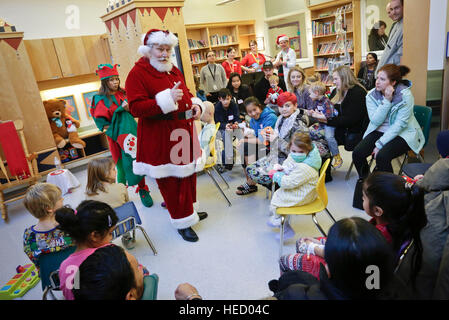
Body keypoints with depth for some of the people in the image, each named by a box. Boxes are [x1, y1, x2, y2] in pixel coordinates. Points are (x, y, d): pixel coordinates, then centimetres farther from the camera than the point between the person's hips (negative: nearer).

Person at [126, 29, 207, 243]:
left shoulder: (174, 71, 16)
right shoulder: (137, 73, -9)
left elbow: (186, 95, 28)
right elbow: (135, 108, -18)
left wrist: (195, 107, 6)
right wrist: (166, 99, -27)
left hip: (183, 133, 8)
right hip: (161, 139, -7)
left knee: (187, 174, 14)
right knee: (171, 181, 1)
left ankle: (188, 211, 35)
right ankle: (182, 222, 18)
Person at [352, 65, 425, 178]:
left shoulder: (405, 95, -16)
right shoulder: (371, 95, -5)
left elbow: (399, 125, -19)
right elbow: (375, 121, -13)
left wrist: (380, 144, -22)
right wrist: (386, 101, -24)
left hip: (402, 133, -4)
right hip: (378, 131, 4)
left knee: (382, 156, -30)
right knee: (357, 153, -18)